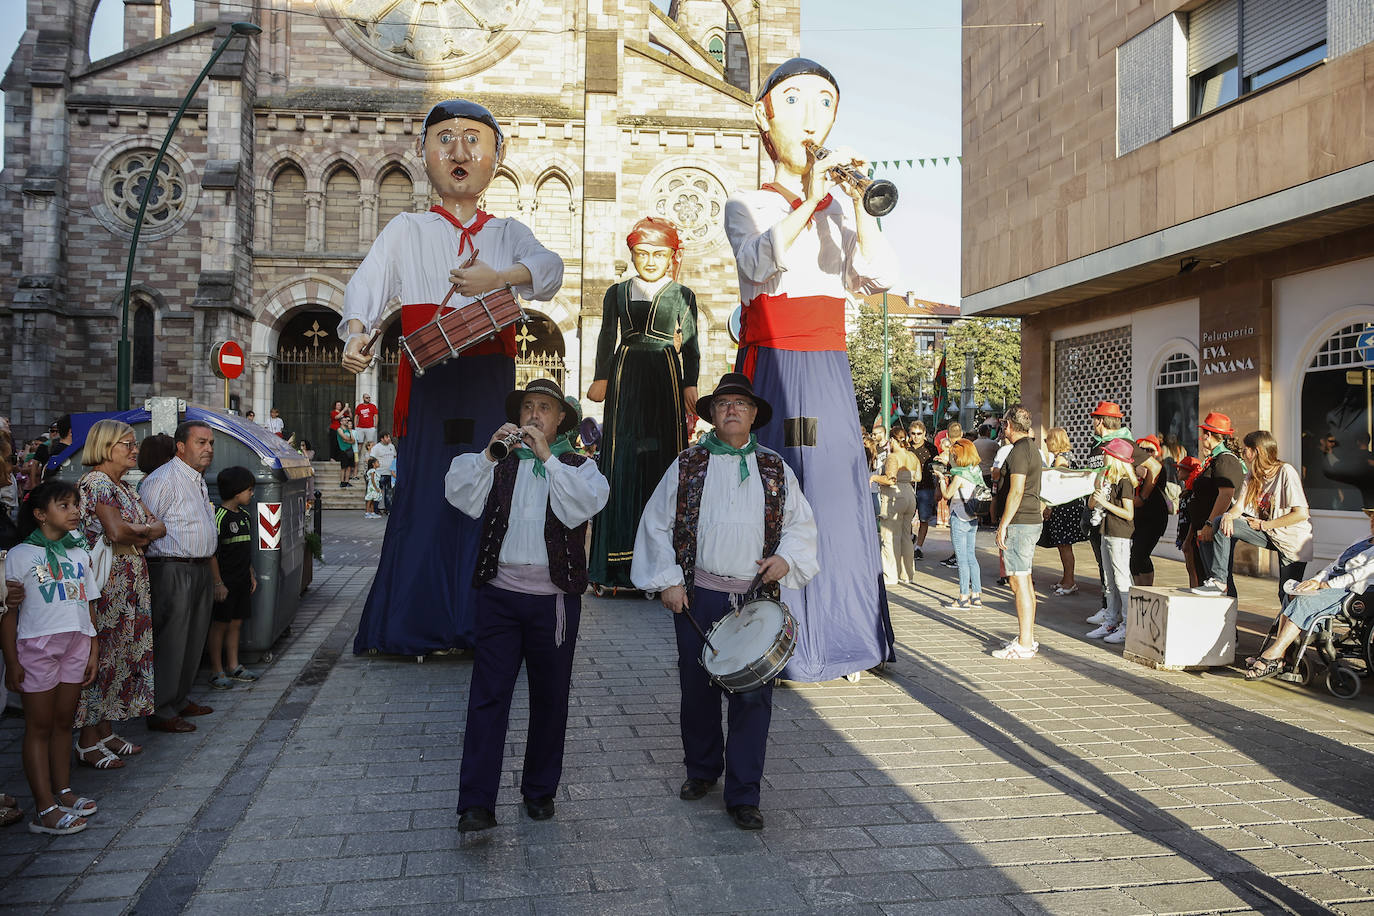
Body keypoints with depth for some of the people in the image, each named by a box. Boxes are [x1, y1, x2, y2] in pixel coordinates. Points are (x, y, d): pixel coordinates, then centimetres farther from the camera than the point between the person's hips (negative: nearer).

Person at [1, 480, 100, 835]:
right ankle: (46, 809, 2)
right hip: (37, 645, -5)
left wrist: (94, 649, 11)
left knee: (63, 722, 12)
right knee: (39, 726, 0)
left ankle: (63, 791, 22)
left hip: (76, 645, 5)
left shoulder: (79, 553, 12)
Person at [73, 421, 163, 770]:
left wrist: (132, 532, -10)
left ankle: (105, 731, 23)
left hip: (130, 586, 9)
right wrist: (144, 530, -5)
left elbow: (159, 526, 10)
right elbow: (116, 531, -24)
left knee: (119, 656, 13)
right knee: (99, 657, -3)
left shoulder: (124, 486, 17)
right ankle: (88, 743, 5)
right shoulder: (96, 483, -12)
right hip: (105, 586, -9)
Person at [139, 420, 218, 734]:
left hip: (200, 570, 10)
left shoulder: (199, 481, 17)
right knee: (169, 642, -4)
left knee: (193, 640, 16)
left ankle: (180, 700, 28)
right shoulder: (162, 480, -14)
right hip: (174, 571, -10)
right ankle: (160, 711, 5)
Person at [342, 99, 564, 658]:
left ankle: (481, 622, 8)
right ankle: (417, 626, 5)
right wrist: (357, 332, -21)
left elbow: (550, 267, -3)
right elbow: (366, 284, 0)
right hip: (429, 380, -1)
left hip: (491, 381, 2)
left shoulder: (507, 233, 17)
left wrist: (498, 277, -22)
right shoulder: (406, 230, 14)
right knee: (426, 495, -4)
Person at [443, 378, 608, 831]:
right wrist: (489, 452, -13)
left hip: (554, 598, 0)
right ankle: (476, 802, -2)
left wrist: (547, 456, -16)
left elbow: (582, 505, -11)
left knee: (550, 699, 9)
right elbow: (459, 494, -2)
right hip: (499, 594, 0)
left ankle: (540, 791, 24)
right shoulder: (499, 464, 13)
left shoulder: (578, 465, 10)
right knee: (488, 696, -4)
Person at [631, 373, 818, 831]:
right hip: (698, 596, 0)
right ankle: (701, 771, 33)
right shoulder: (688, 465, 6)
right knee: (697, 690, 11)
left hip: (757, 598, 0)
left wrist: (786, 557, -5)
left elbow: (802, 523, 14)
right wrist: (667, 580, -3)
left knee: (753, 695, -3)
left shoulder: (775, 468, 9)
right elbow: (657, 524, 5)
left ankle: (743, 794, 8)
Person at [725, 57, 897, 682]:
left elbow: (879, 277, -3)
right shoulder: (747, 206, 7)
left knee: (836, 497, 0)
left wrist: (856, 202, -13)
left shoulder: (842, 209, 16)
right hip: (772, 369, -3)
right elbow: (760, 261, -17)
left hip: (829, 370, 3)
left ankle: (834, 639, 9)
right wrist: (808, 202, -27)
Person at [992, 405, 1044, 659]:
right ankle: (1028, 638, 21)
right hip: (1033, 521, 11)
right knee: (1025, 582, 15)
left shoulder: (1019, 450, -15)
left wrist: (1003, 525, -19)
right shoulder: (1032, 448, 17)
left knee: (1020, 582, -8)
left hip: (1019, 523, -10)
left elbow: (1016, 491, -21)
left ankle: (1024, 644, -6)